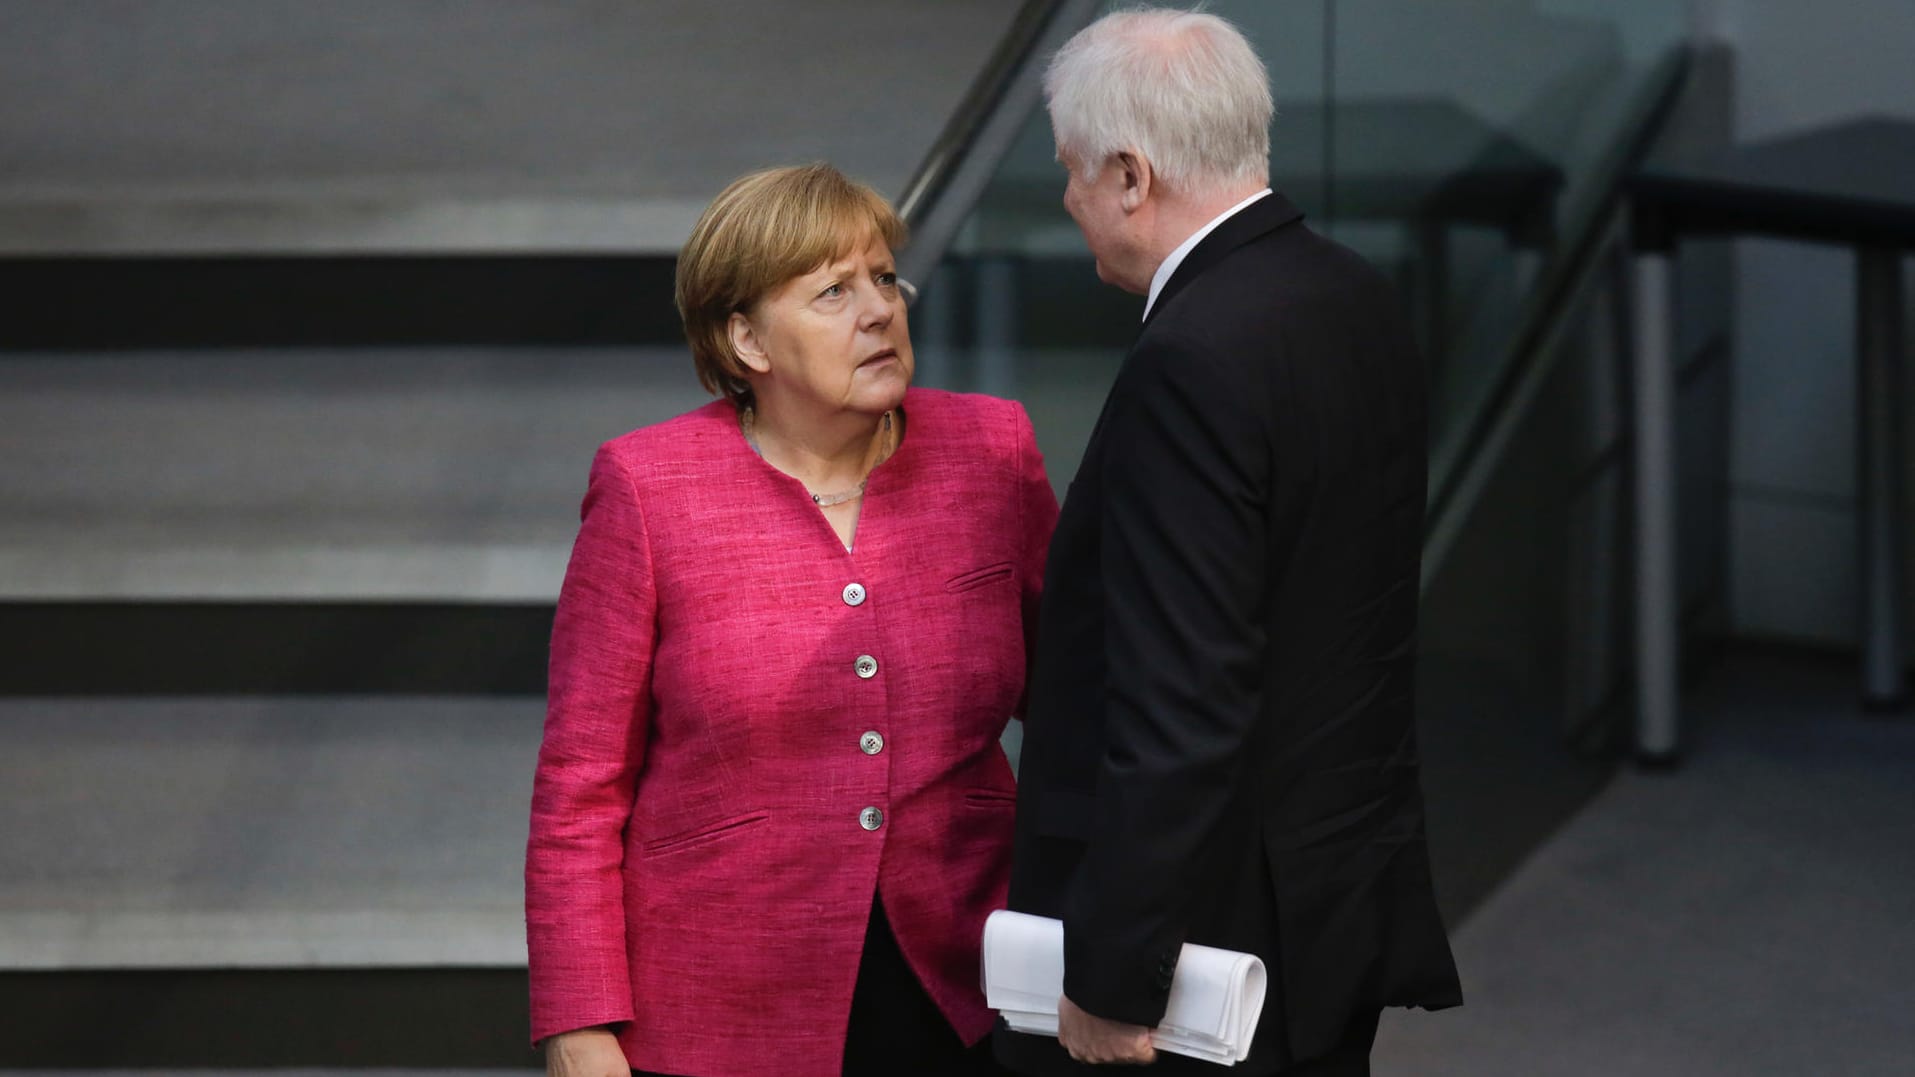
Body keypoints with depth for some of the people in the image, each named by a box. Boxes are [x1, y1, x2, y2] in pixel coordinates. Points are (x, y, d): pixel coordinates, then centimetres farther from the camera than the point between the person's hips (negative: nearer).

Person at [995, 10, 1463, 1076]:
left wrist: (1113, 978, -20)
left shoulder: (1195, 360, -21)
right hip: (1347, 899, 9)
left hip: (1229, 919, -9)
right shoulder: (1360, 302, 7)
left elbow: (1182, 702, -24)